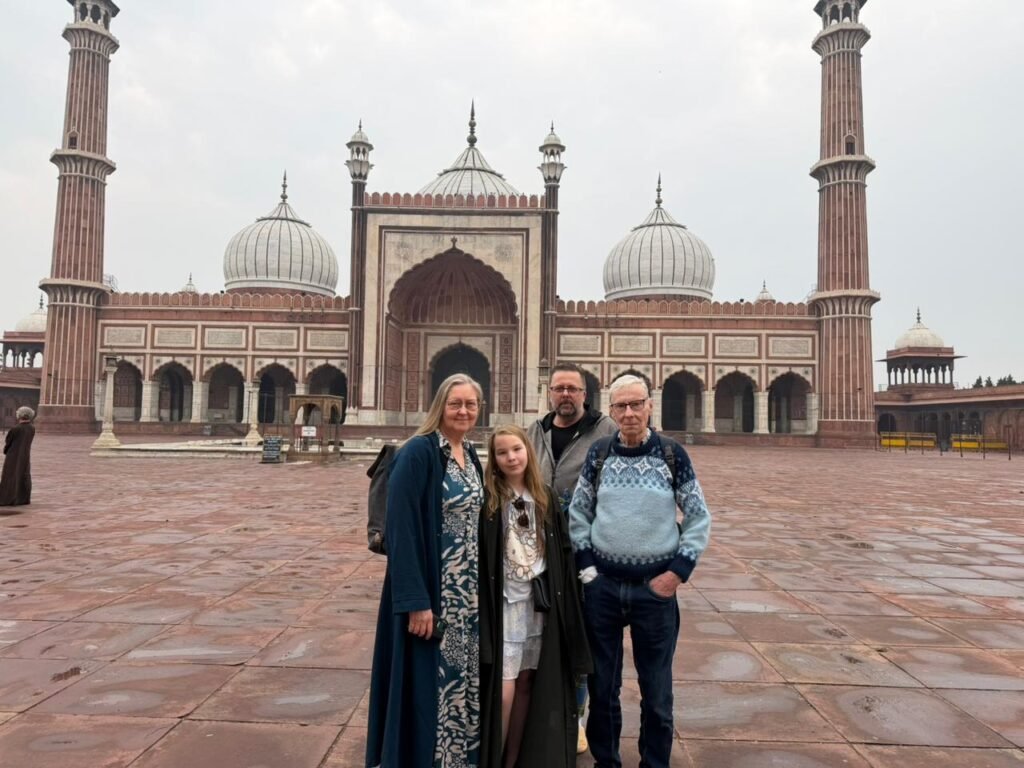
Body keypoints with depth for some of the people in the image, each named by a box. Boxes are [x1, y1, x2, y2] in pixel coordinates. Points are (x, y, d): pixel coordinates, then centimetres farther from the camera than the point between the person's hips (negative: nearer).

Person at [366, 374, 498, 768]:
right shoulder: (417, 453, -15)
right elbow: (401, 529, -19)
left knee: (463, 680, 16)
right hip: (430, 591, -7)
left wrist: (483, 586, 11)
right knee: (430, 684, 3)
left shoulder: (471, 456, 9)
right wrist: (415, 600, -23)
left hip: (469, 590, 7)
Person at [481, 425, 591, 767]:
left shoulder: (546, 498, 5)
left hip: (538, 604, 4)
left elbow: (562, 553, 8)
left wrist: (559, 602, 5)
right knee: (503, 692, -5)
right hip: (502, 603, -4)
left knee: (526, 684, 12)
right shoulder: (487, 498, -9)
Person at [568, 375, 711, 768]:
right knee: (602, 685, 14)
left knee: (656, 689, 11)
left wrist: (678, 571, -7)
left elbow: (699, 519, 0)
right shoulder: (599, 453, -1)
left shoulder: (673, 454, -5)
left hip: (656, 587, -1)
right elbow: (578, 513, 5)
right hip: (602, 586, 2)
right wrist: (586, 566, -2)